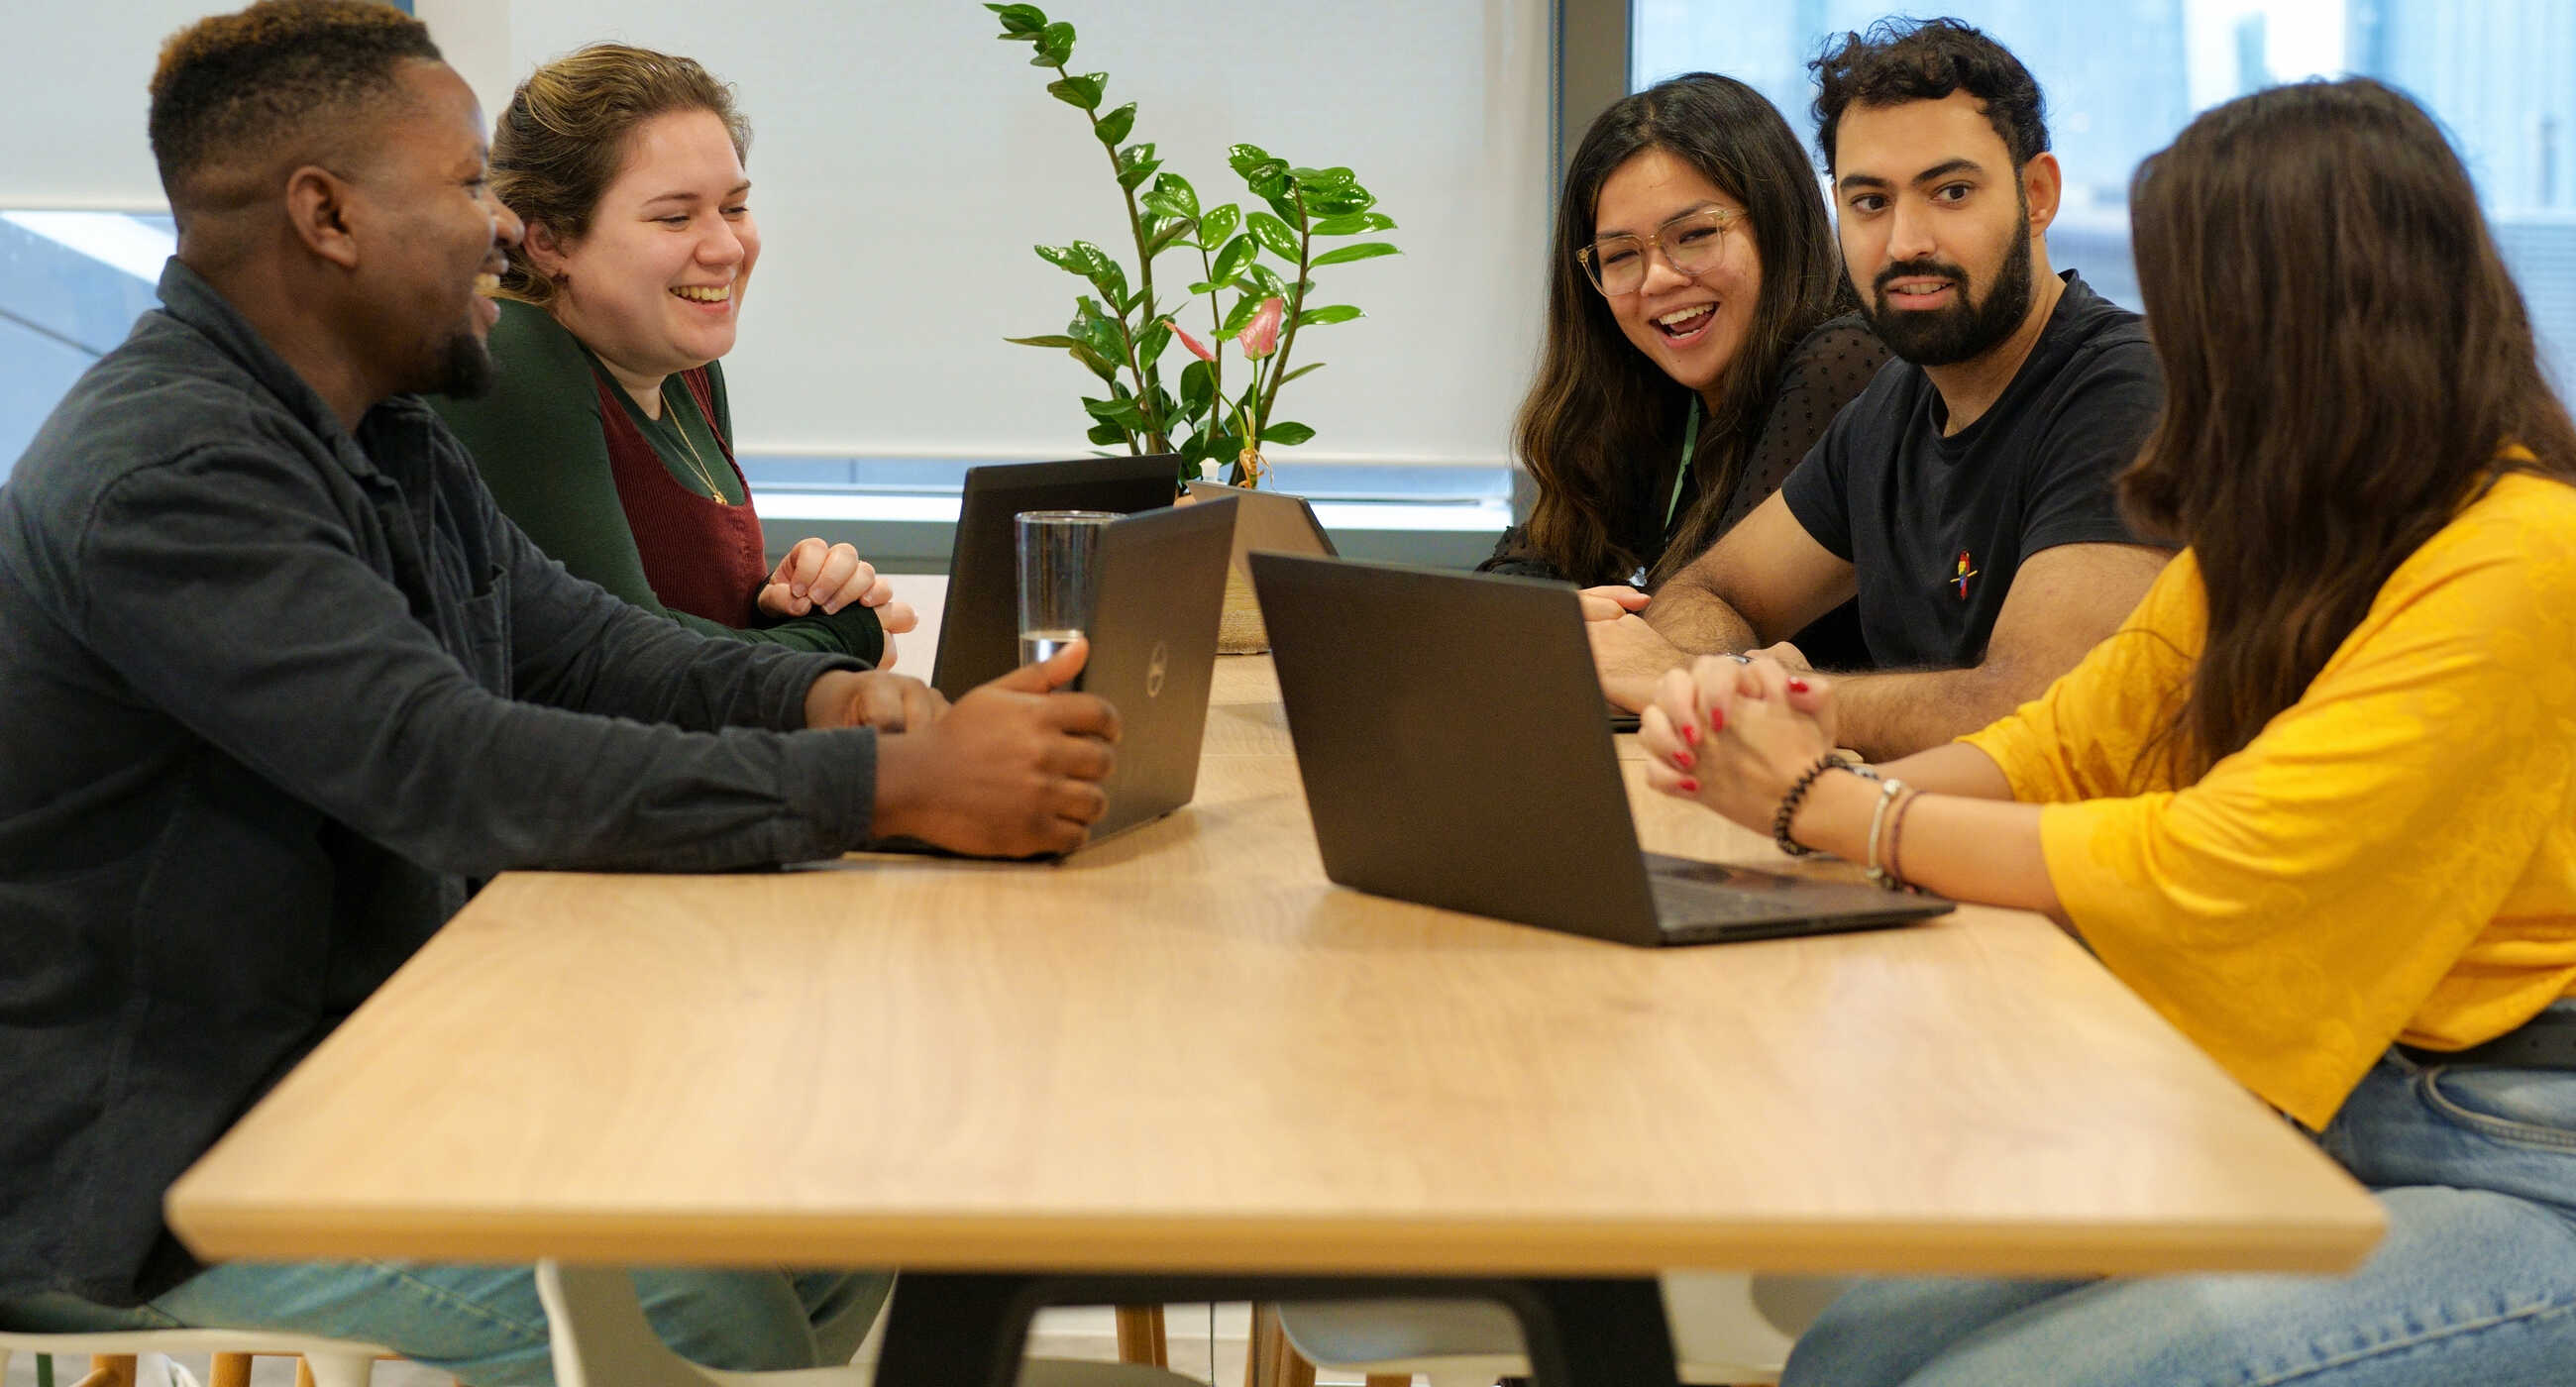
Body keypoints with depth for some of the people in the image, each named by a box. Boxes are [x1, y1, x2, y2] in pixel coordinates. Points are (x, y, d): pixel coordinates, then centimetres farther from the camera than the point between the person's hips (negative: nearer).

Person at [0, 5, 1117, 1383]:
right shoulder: (164, 472, -23)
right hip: (159, 1186, -10)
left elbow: (580, 641, 13)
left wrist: (828, 696, -9)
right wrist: (897, 784, -33)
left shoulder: (387, 443, 12)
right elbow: (451, 769, -31)